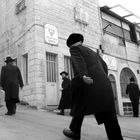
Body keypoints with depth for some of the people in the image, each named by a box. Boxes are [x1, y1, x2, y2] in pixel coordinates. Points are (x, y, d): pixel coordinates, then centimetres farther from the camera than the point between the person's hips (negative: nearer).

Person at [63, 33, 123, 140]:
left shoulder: (74, 49, 10)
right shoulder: (92, 52, 31)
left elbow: (79, 61, -10)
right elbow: (104, 65, 32)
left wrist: (83, 76, -26)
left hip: (86, 83, -6)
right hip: (103, 84, 6)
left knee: (79, 108, 12)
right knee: (107, 114, 3)